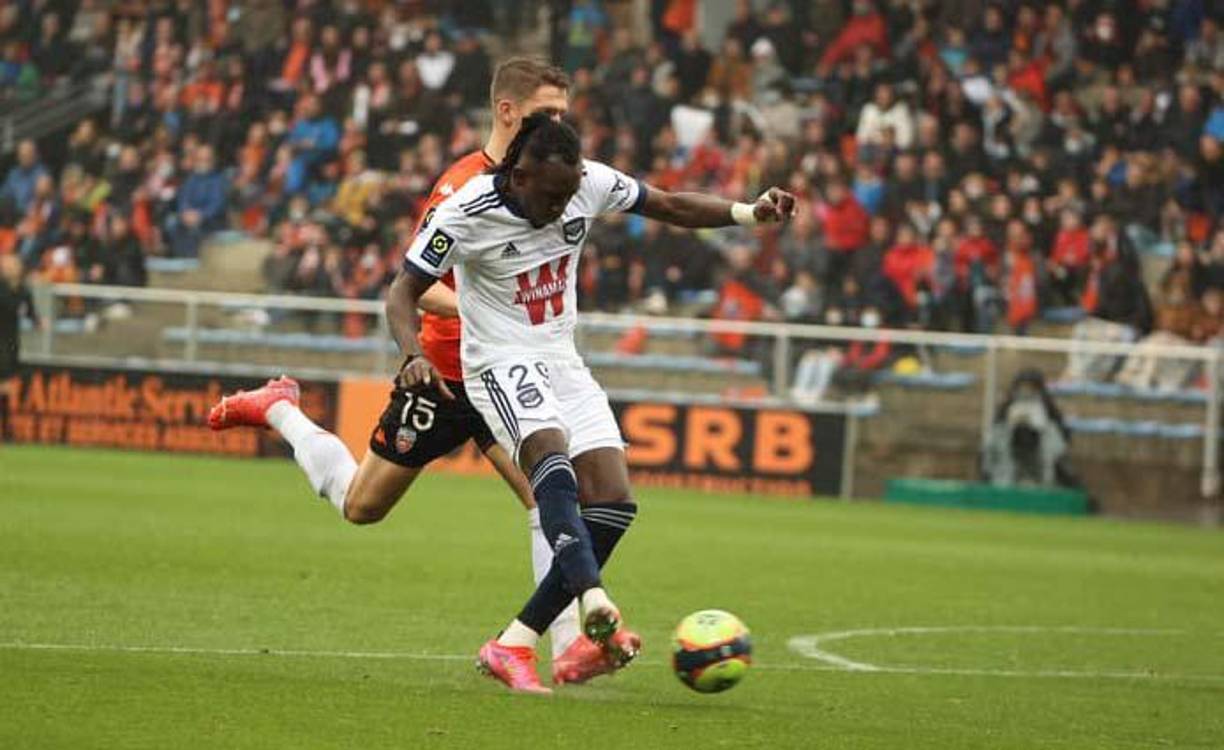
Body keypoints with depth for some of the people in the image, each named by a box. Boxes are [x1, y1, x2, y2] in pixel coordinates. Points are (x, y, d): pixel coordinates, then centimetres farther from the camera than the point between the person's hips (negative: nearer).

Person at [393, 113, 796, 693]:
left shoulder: (591, 183, -6)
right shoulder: (466, 214, -18)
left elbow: (671, 208, 7)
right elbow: (404, 291, -11)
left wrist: (749, 213, -8)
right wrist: (414, 354, -31)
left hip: (563, 363, 6)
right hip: (502, 364, -6)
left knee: (613, 505, -8)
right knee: (553, 456, -36)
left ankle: (512, 646, -6)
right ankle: (595, 603, -56)